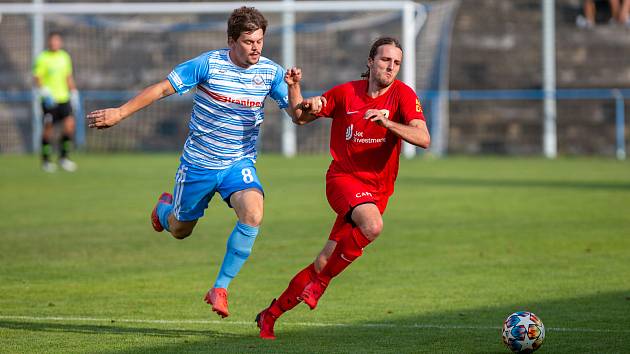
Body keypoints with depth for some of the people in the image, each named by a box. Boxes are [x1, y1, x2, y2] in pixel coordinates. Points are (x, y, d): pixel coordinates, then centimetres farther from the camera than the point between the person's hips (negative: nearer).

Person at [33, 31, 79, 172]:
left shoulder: (65, 57, 11)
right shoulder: (42, 58, -6)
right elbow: (37, 78, -9)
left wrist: (74, 92, 17)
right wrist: (44, 92, -23)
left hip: (64, 97, 4)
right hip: (49, 101, -4)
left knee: (70, 124, -9)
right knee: (48, 129, 0)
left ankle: (63, 157, 4)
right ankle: (45, 160, 14)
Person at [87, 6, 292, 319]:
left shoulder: (270, 72, -5)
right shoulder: (208, 64, -15)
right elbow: (162, 89, -8)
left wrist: (293, 89, -23)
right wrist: (120, 112, -11)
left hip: (239, 164, 1)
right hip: (198, 162, -1)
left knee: (253, 213, -28)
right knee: (178, 230, 13)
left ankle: (220, 288, -14)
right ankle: (165, 206, 53)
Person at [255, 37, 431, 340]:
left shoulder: (403, 95, -4)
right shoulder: (346, 93, -2)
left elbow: (423, 139, -17)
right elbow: (301, 118, 9)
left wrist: (388, 123, -31)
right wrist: (294, 88, -10)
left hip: (377, 189, 2)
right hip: (343, 178, -2)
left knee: (326, 261, -1)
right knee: (372, 226, -33)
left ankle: (271, 314, 14)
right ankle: (320, 282, -15)